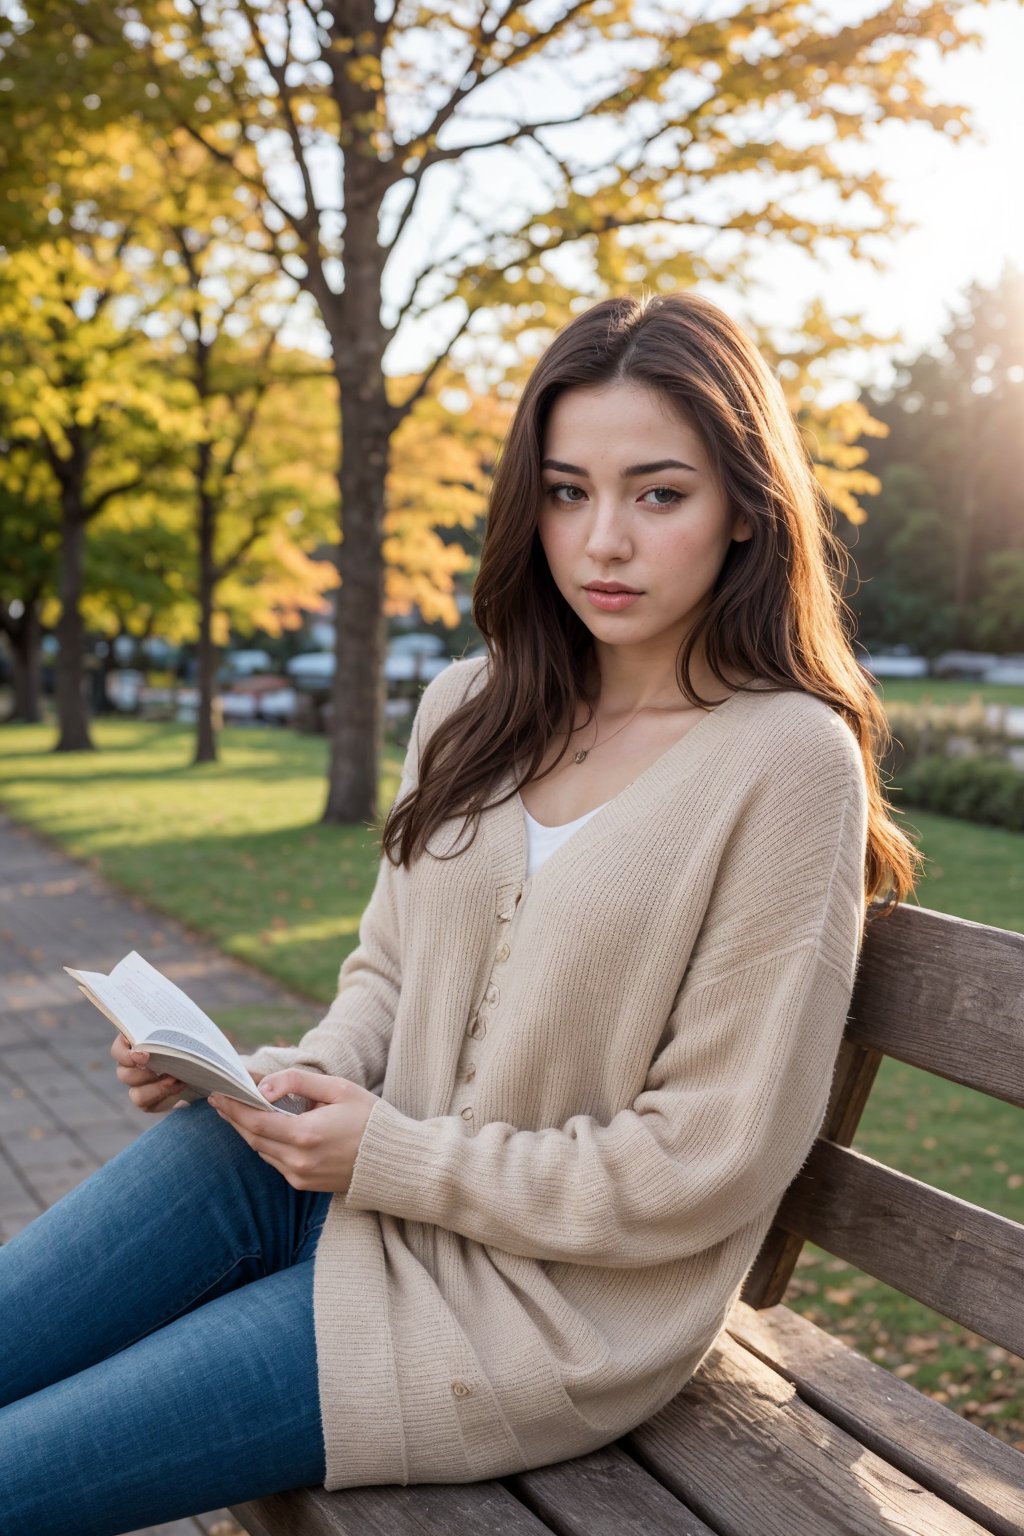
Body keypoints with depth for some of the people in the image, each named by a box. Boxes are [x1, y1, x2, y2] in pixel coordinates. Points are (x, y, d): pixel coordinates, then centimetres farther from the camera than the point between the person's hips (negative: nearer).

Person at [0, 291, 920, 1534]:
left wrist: (397, 1157, -16)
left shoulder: (789, 756, -15)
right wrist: (303, 1080, -7)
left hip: (543, 1301, -6)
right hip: (360, 1177, 6)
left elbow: (707, 1161, -15)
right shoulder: (471, 708, 5)